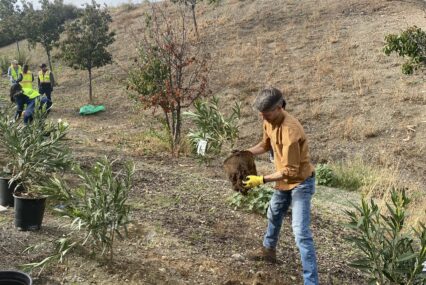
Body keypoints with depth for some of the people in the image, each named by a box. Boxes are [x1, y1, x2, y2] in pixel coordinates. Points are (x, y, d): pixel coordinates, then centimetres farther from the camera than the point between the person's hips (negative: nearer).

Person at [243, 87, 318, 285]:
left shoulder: (290, 130, -34)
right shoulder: (269, 121, -6)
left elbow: (290, 171, -31)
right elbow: (265, 144, 14)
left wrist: (261, 180, -28)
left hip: (300, 183, -9)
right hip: (284, 181, 9)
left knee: (301, 232, -14)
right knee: (274, 215, 28)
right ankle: (268, 251, 53)